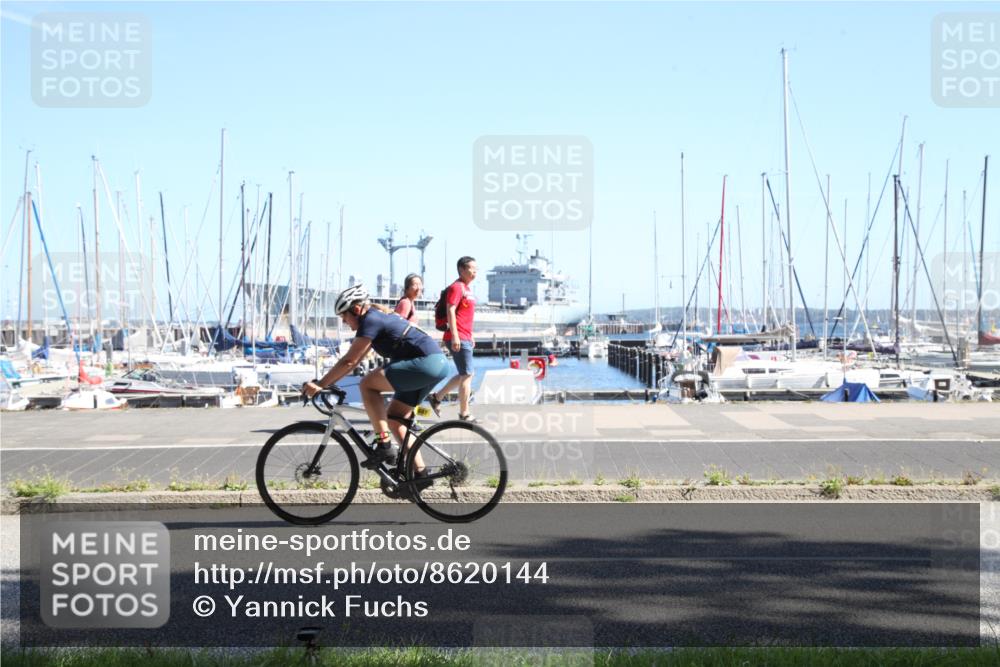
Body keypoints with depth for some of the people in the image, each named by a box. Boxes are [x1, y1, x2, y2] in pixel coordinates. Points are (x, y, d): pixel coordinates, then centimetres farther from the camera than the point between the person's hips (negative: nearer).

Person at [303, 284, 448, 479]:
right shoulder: (378, 318, 20)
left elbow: (349, 361, -13)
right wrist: (326, 382, 19)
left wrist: (319, 385, -10)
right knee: (394, 418, 13)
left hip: (426, 362, -11)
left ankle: (383, 444, -14)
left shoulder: (370, 321, -10)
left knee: (368, 384, -13)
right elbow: (354, 361, 23)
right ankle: (420, 472, 11)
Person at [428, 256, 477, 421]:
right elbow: (450, 311, -19)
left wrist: (471, 336, 25)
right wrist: (454, 335, -25)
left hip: (465, 338, 10)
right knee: (467, 375, -6)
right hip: (458, 338, -10)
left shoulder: (466, 288, 18)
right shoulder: (456, 287, -11)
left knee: (464, 375, 15)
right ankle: (464, 414, 0)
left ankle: (436, 397, 23)